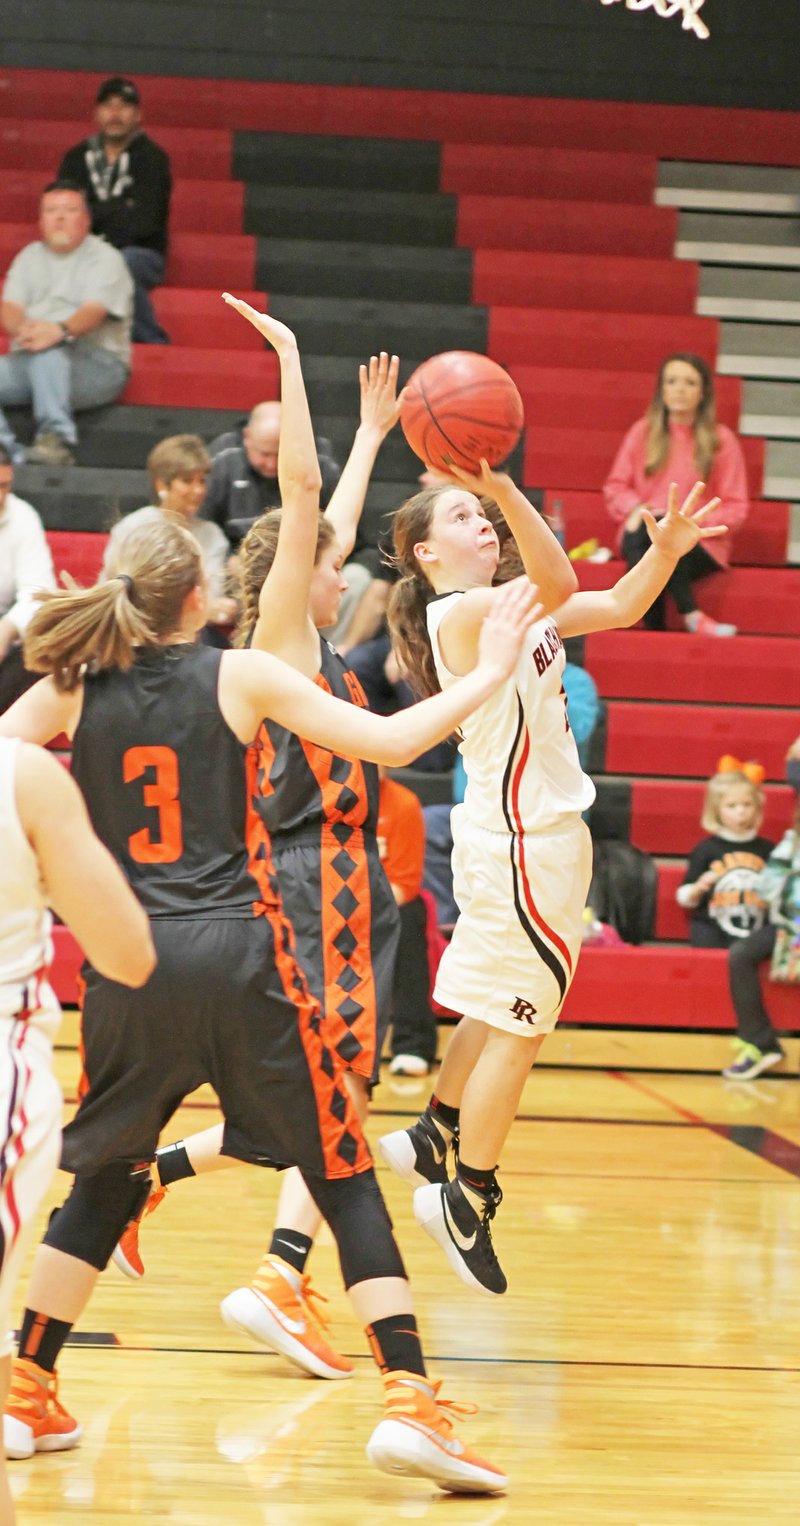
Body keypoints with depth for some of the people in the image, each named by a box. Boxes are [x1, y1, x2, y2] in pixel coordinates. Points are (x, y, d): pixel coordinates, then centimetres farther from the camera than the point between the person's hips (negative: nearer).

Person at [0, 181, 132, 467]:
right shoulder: (30, 257, 19)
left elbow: (94, 311, -16)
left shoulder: (105, 258, 2)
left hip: (96, 362, -5)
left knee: (49, 352, -39)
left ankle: (56, 438, -44)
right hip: (29, 362, 5)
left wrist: (61, 330, -40)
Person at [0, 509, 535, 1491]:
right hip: (240, 959, -3)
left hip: (127, 967, 3)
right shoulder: (240, 676, -1)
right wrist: (489, 673, 7)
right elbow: (390, 742, -4)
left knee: (101, 1180, 22)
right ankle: (409, 1404, -7)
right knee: (345, 1176, 3)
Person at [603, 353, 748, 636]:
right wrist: (636, 509, -7)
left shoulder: (721, 439, 5)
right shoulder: (643, 432, 11)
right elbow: (615, 487, 15)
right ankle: (693, 618, -40)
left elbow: (735, 508, 4)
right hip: (641, 537, 2)